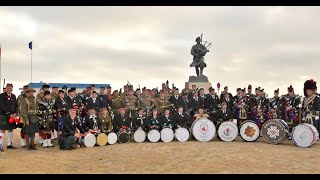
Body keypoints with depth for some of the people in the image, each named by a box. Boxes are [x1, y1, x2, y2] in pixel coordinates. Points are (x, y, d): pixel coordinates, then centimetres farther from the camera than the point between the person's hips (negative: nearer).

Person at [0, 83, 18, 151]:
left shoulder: (13, 96, 9)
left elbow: (16, 105, 10)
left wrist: (15, 113, -6)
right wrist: (9, 114, -17)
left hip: (12, 115, 6)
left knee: (10, 129, 10)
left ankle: (9, 144, 19)